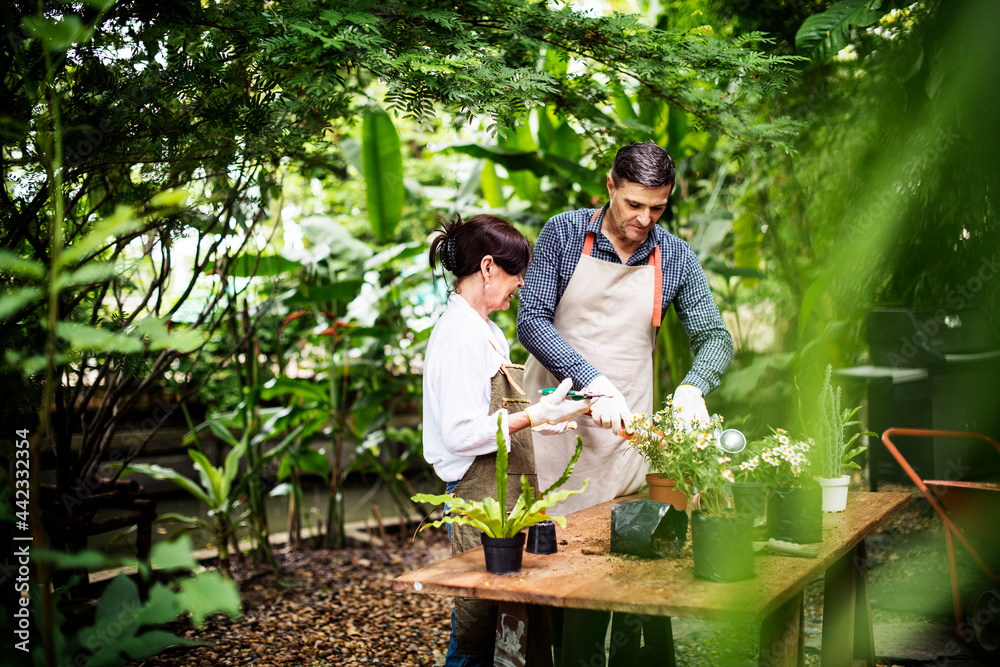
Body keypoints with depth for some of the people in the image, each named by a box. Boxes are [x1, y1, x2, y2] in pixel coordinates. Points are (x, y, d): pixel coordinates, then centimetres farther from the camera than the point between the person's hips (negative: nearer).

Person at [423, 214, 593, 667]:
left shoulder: (484, 331, 16)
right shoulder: (458, 335, -15)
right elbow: (460, 434, -21)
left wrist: (542, 420, 16)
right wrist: (533, 416, -20)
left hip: (501, 492, 10)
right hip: (479, 495, -10)